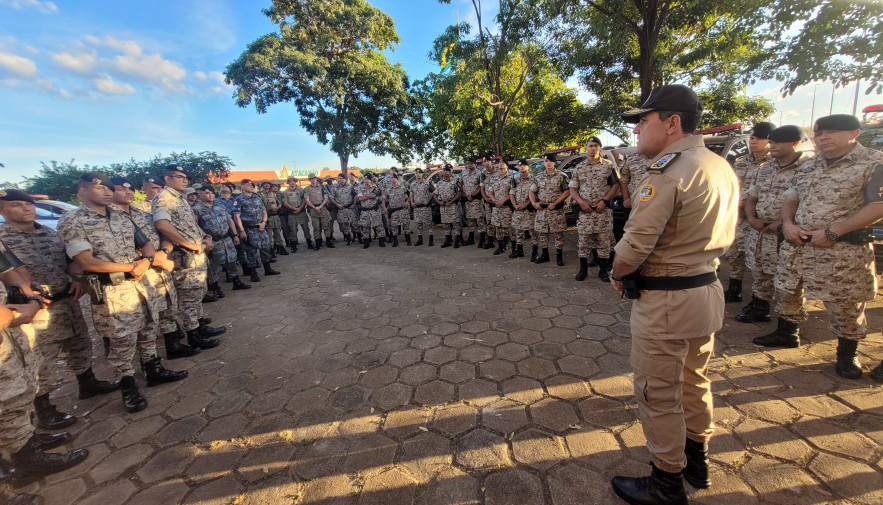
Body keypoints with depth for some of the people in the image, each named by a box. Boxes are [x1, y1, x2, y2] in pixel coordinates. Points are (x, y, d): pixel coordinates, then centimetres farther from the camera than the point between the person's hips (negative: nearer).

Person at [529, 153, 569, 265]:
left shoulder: (561, 176, -2)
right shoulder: (538, 177, 10)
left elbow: (567, 192, -6)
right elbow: (531, 191, 14)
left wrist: (555, 203, -13)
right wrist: (534, 203, -2)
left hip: (557, 210, -4)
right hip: (541, 210, 4)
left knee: (558, 233, 0)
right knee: (542, 233, 8)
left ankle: (559, 256, 10)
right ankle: (545, 255, 21)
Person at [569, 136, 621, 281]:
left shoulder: (608, 165, 6)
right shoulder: (579, 168, 10)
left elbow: (616, 185, 3)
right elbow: (573, 188, 9)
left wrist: (604, 200, -9)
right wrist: (581, 202, -7)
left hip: (603, 210, -1)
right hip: (584, 210, 1)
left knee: (604, 240, 3)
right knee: (582, 240, 2)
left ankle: (603, 270, 14)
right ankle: (583, 269, 13)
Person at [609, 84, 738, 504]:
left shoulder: (667, 172, -20)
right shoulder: (723, 168, 9)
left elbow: (635, 244, -23)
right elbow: (723, 237, 14)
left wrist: (617, 275, -5)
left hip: (665, 301, -9)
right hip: (709, 288, 10)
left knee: (658, 394, 7)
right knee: (695, 381, 24)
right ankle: (697, 461, 44)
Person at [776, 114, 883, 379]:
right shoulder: (809, 165, 12)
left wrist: (832, 232, -19)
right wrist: (788, 224, -2)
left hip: (844, 250, -5)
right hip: (797, 244, 5)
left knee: (845, 305, 5)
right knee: (788, 292, 13)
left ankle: (847, 353, 24)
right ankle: (786, 334, 32)